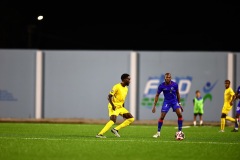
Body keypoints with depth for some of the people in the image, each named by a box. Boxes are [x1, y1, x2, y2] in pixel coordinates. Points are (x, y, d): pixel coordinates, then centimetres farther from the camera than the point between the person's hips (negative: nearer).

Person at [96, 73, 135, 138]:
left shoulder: (126, 88, 12)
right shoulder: (117, 87, -13)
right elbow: (109, 96, -16)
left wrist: (123, 107, 19)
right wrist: (113, 105, -28)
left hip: (120, 107, 9)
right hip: (114, 107, -9)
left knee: (131, 118, 1)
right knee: (113, 120, -29)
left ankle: (116, 129, -3)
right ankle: (100, 134, -30)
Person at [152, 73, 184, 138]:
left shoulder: (175, 85, -11)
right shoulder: (161, 86, -13)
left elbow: (177, 94, 6)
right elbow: (157, 95, -2)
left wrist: (179, 104, 8)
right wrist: (154, 106, -4)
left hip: (174, 101, 1)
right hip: (166, 102, 0)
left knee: (180, 114, -18)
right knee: (162, 117, -6)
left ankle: (180, 131, -9)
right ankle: (158, 132, 10)